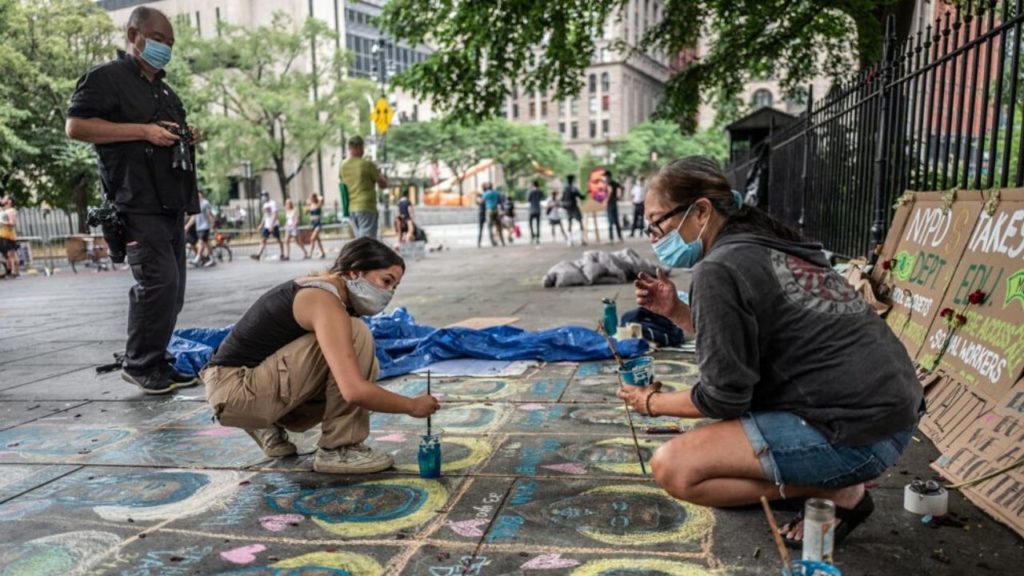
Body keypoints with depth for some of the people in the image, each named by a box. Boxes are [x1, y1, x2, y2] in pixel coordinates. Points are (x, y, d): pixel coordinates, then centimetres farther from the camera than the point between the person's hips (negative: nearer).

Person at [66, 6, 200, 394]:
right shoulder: (106, 77, 0)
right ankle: (139, 364, -2)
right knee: (158, 280, -15)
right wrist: (144, 131, -17)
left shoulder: (165, 91, 25)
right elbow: (75, 126, -11)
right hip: (138, 203, -8)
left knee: (171, 287, 7)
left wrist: (187, 139, 13)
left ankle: (157, 363, 15)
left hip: (171, 202, 9)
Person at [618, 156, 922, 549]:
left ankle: (836, 492, -2)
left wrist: (653, 403, 4)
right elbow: (736, 351, 21)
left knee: (673, 468, -12)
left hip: (858, 433, -10)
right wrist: (676, 312, 10)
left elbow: (723, 397, -13)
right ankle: (828, 478, 16)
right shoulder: (766, 245, 12)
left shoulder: (719, 269, -17)